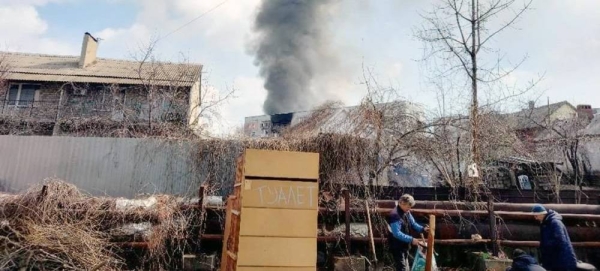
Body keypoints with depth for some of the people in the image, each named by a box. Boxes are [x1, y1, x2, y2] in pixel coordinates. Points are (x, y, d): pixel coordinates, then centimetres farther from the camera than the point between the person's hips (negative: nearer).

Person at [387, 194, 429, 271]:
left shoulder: (407, 213, 6)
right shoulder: (395, 215, -25)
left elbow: (413, 224, 11)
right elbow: (397, 234, -28)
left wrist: (423, 229, -7)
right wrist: (411, 239, -28)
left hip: (405, 246, 10)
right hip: (397, 247, -10)